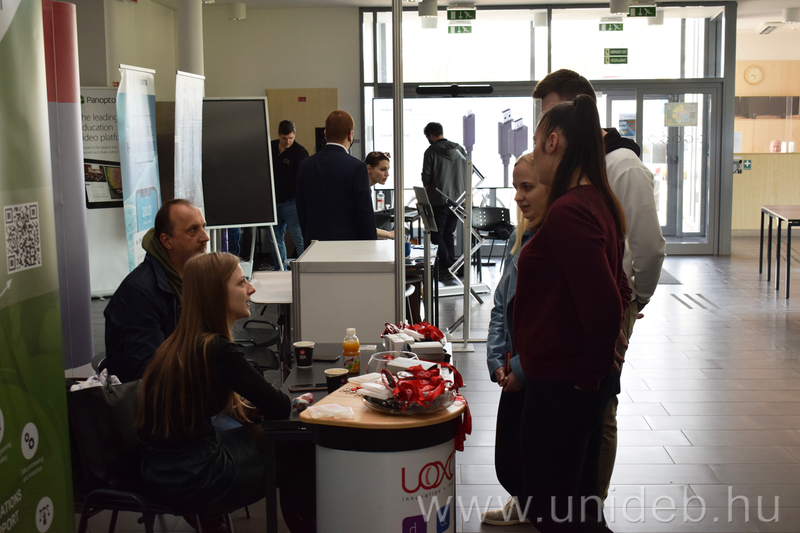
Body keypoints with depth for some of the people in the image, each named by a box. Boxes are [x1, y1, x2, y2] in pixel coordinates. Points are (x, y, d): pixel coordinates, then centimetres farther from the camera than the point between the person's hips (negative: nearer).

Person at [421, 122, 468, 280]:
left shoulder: (431, 151, -7)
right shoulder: (459, 150, 8)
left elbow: (426, 179, -6)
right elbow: (466, 175, 12)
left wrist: (426, 198, 6)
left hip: (439, 201, -6)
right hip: (457, 200, 6)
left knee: (436, 235, 0)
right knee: (448, 234, 14)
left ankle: (447, 267, -11)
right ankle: (451, 267, 13)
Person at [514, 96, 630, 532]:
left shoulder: (567, 213, -21)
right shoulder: (599, 203, 9)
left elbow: (604, 306, -26)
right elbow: (618, 292, 19)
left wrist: (587, 375, -14)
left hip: (560, 386, -10)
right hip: (584, 381, 10)